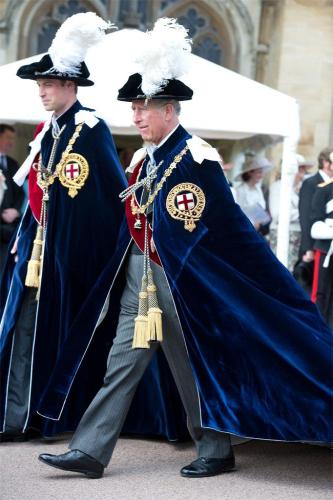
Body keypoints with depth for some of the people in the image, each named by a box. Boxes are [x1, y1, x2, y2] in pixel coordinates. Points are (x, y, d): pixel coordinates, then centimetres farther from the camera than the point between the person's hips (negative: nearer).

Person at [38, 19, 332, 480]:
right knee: (122, 362, 4)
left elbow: (231, 225, -12)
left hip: (181, 278, -7)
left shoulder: (196, 158, -13)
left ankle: (216, 453, 19)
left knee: (193, 366, 4)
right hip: (139, 274, 7)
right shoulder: (143, 159, 11)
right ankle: (90, 452, 4)